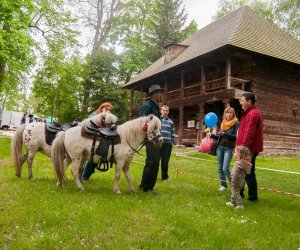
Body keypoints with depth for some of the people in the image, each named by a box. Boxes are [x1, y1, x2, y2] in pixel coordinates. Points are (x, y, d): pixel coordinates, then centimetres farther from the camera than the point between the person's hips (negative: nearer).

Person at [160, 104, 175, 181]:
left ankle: (164, 176, 20)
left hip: (167, 144, 2)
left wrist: (172, 142, 5)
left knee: (165, 161, 7)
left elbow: (173, 133, 13)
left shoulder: (171, 122, 11)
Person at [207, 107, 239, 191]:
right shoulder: (223, 123, 13)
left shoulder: (236, 123, -2)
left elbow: (236, 136, -11)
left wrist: (226, 134, -20)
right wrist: (212, 135, 3)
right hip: (220, 147, 5)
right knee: (220, 168, 6)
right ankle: (223, 185, 18)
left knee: (225, 168, -12)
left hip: (229, 148, -5)